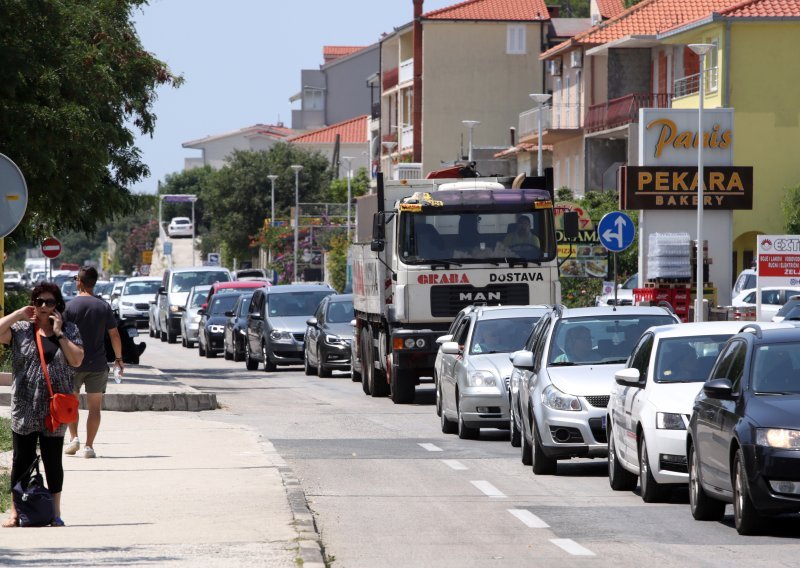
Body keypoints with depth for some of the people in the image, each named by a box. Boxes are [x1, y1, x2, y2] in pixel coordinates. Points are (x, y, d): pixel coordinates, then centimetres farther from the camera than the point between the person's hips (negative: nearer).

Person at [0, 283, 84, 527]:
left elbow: (76, 360, -7)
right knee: (22, 460, 5)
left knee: (53, 461, 5)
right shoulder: (21, 329, 4)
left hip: (55, 409, 0)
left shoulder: (69, 330, 5)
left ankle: (55, 512, 14)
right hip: (24, 408, 0)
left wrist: (59, 333, -10)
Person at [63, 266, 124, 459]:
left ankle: (73, 438, 3)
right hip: (97, 364, 1)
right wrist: (119, 358, 13)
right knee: (94, 407, 5)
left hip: (74, 363, -1)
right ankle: (89, 446, 0)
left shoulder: (71, 306, -6)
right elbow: (114, 335, 1)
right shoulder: (103, 306, 0)